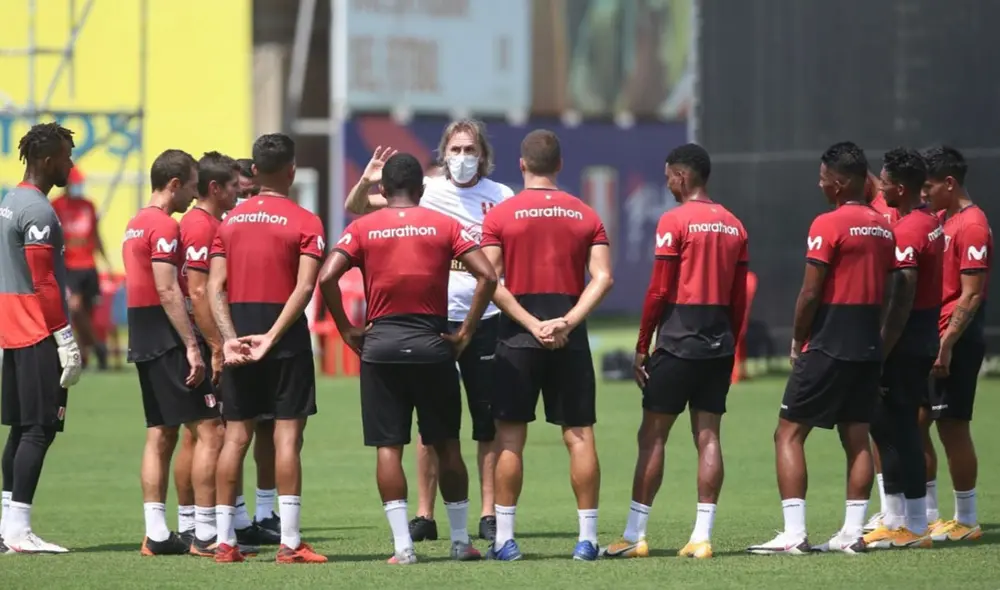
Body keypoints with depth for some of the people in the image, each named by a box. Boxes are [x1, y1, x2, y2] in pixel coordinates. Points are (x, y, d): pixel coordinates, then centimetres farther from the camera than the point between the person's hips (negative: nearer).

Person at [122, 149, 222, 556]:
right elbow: (168, 291, -20)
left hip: (143, 340, 10)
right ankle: (207, 534, -9)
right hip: (169, 340, -10)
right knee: (208, 431, -7)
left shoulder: (135, 224, 16)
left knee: (159, 435, 9)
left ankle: (156, 534, 7)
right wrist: (192, 347, -20)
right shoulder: (165, 226, -13)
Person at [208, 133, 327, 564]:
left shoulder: (230, 221, 9)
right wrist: (271, 337, -16)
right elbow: (304, 287, -15)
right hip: (285, 336, -4)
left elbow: (215, 287, 1)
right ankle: (289, 543, -7)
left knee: (236, 436, 8)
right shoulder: (304, 223, -4)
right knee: (287, 435, -3)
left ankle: (225, 541, 8)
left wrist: (230, 338, -6)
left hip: (239, 333, 4)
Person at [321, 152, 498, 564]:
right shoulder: (444, 226, 3)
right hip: (431, 344, 0)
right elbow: (487, 276, -6)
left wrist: (347, 331, -1)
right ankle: (461, 541, 14)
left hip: (381, 345, 0)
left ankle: (403, 546, -4)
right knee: (446, 445, 10)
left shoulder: (362, 228, 3)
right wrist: (465, 333, -1)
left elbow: (327, 278, -10)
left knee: (388, 447, 2)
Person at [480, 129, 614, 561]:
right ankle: (587, 538, 2)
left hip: (518, 337, -1)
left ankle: (504, 538, 0)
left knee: (509, 436, 2)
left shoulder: (500, 216, 0)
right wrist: (568, 322, -10)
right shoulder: (586, 217, 6)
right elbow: (602, 278, -4)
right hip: (571, 339, 2)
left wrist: (532, 325, -10)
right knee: (579, 435, 3)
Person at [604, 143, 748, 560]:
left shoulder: (675, 221, -8)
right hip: (719, 345, 6)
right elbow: (739, 297, 11)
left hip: (678, 343, -6)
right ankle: (702, 537, 2)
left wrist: (642, 346, -3)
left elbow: (659, 290, -10)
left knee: (652, 436, -1)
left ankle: (634, 536, -1)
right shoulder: (733, 225, 11)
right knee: (708, 436, 5)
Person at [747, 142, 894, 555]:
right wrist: (872, 337, 17)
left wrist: (798, 341, -1)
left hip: (829, 346, -7)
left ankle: (794, 534, -8)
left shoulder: (828, 225, -12)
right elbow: (886, 292, 13)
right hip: (869, 347, 7)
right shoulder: (882, 227, 11)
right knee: (857, 438, 10)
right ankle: (852, 533, 9)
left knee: (789, 433, -2)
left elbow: (811, 293, -14)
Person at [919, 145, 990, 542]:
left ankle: (966, 521, 4)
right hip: (931, 340, 9)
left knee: (952, 428, -4)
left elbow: (971, 295, -18)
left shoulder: (971, 226, -13)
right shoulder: (940, 220, 15)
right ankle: (928, 516, 16)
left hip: (955, 344, -9)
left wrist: (947, 343, -22)